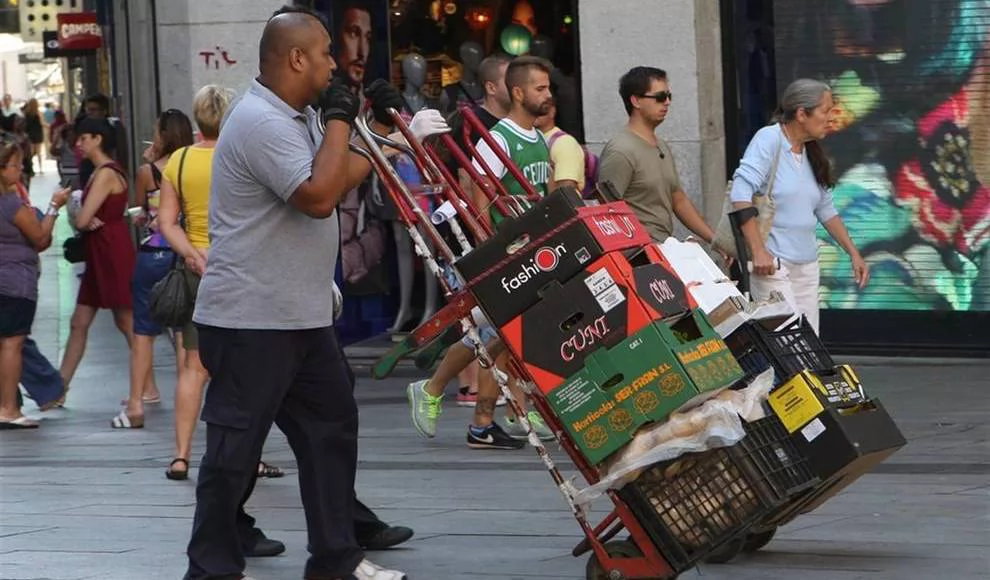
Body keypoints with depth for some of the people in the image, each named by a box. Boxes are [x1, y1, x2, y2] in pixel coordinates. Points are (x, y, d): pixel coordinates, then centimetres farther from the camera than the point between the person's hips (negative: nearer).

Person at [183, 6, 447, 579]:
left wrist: (381, 124, 13)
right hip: (250, 319, -10)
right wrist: (339, 119, -16)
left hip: (302, 316, 11)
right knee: (236, 446, -4)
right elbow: (319, 196, -25)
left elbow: (343, 176, 23)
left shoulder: (298, 117, 14)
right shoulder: (261, 122, -19)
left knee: (332, 424, 14)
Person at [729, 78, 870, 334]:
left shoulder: (811, 154, 12)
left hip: (807, 265, 8)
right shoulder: (769, 139, -10)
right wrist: (758, 251, -24)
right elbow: (741, 194, -19)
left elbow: (826, 209, 23)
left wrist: (853, 253, 20)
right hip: (772, 264, -8)